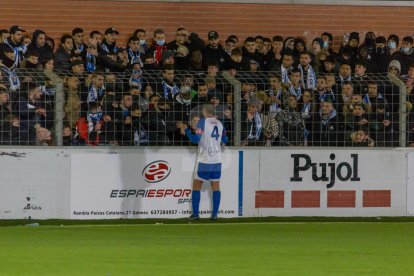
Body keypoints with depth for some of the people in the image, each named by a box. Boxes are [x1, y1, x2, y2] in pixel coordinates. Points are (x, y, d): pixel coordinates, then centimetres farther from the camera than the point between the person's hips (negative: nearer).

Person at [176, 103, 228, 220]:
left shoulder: (203, 122, -8)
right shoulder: (219, 124, 7)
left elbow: (196, 139, -14)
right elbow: (225, 140, 17)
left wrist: (185, 129, -6)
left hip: (204, 160, -4)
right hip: (217, 160, 4)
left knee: (196, 186, 3)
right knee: (216, 187, 4)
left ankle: (195, 214, -2)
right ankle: (214, 214, -2)